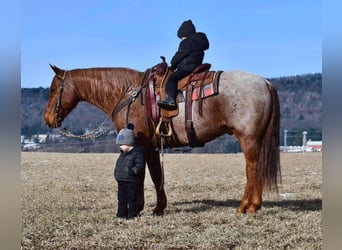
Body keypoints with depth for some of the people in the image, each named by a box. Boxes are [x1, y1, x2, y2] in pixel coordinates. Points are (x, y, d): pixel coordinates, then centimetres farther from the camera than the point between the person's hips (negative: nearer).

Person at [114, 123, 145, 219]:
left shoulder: (137, 153, -12)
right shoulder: (122, 154, 15)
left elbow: (139, 166, -18)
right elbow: (118, 165, 23)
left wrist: (130, 171, -25)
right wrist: (117, 173, 10)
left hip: (131, 181, -8)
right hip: (121, 181, 8)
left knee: (132, 199, 1)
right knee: (121, 199, 11)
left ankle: (132, 215, 9)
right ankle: (121, 214, 18)